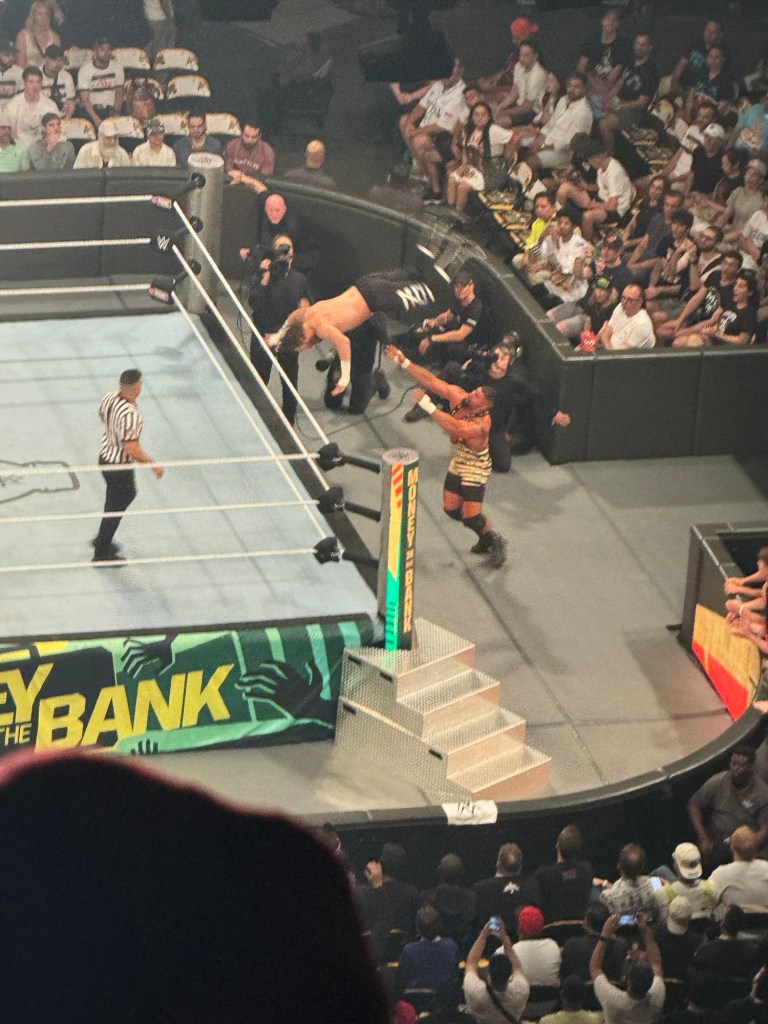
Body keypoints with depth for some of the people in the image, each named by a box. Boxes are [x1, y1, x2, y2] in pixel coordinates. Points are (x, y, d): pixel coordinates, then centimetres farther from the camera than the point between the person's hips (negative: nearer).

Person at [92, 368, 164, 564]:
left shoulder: (109, 397, -9)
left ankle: (103, 539, 43)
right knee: (115, 508, 10)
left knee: (128, 494, 30)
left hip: (105, 457, 9)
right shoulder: (130, 415, -35)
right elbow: (132, 449, -32)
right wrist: (154, 465, -20)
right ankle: (102, 553, 25)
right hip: (120, 467, -9)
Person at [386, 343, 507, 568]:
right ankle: (485, 540, 35)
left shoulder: (481, 424, -36)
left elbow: (453, 427, -50)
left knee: (470, 516, -9)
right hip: (458, 463, 8)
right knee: (451, 509, 12)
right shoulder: (458, 396, -15)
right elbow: (432, 381, -16)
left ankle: (496, 542, 21)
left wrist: (426, 404, -52)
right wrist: (404, 362, -23)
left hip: (475, 469, -8)